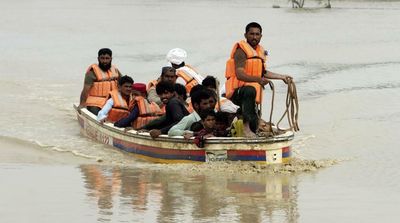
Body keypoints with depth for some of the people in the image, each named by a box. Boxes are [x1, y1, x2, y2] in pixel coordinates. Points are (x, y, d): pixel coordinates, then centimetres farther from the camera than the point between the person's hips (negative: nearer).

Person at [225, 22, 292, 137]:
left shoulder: (260, 51, 16)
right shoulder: (241, 51, -12)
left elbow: (262, 72, 31)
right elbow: (239, 74, -25)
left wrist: (281, 77, 35)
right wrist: (258, 79, -38)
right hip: (237, 90, -9)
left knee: (254, 126, 11)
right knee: (250, 91, -43)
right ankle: (246, 127, -46)